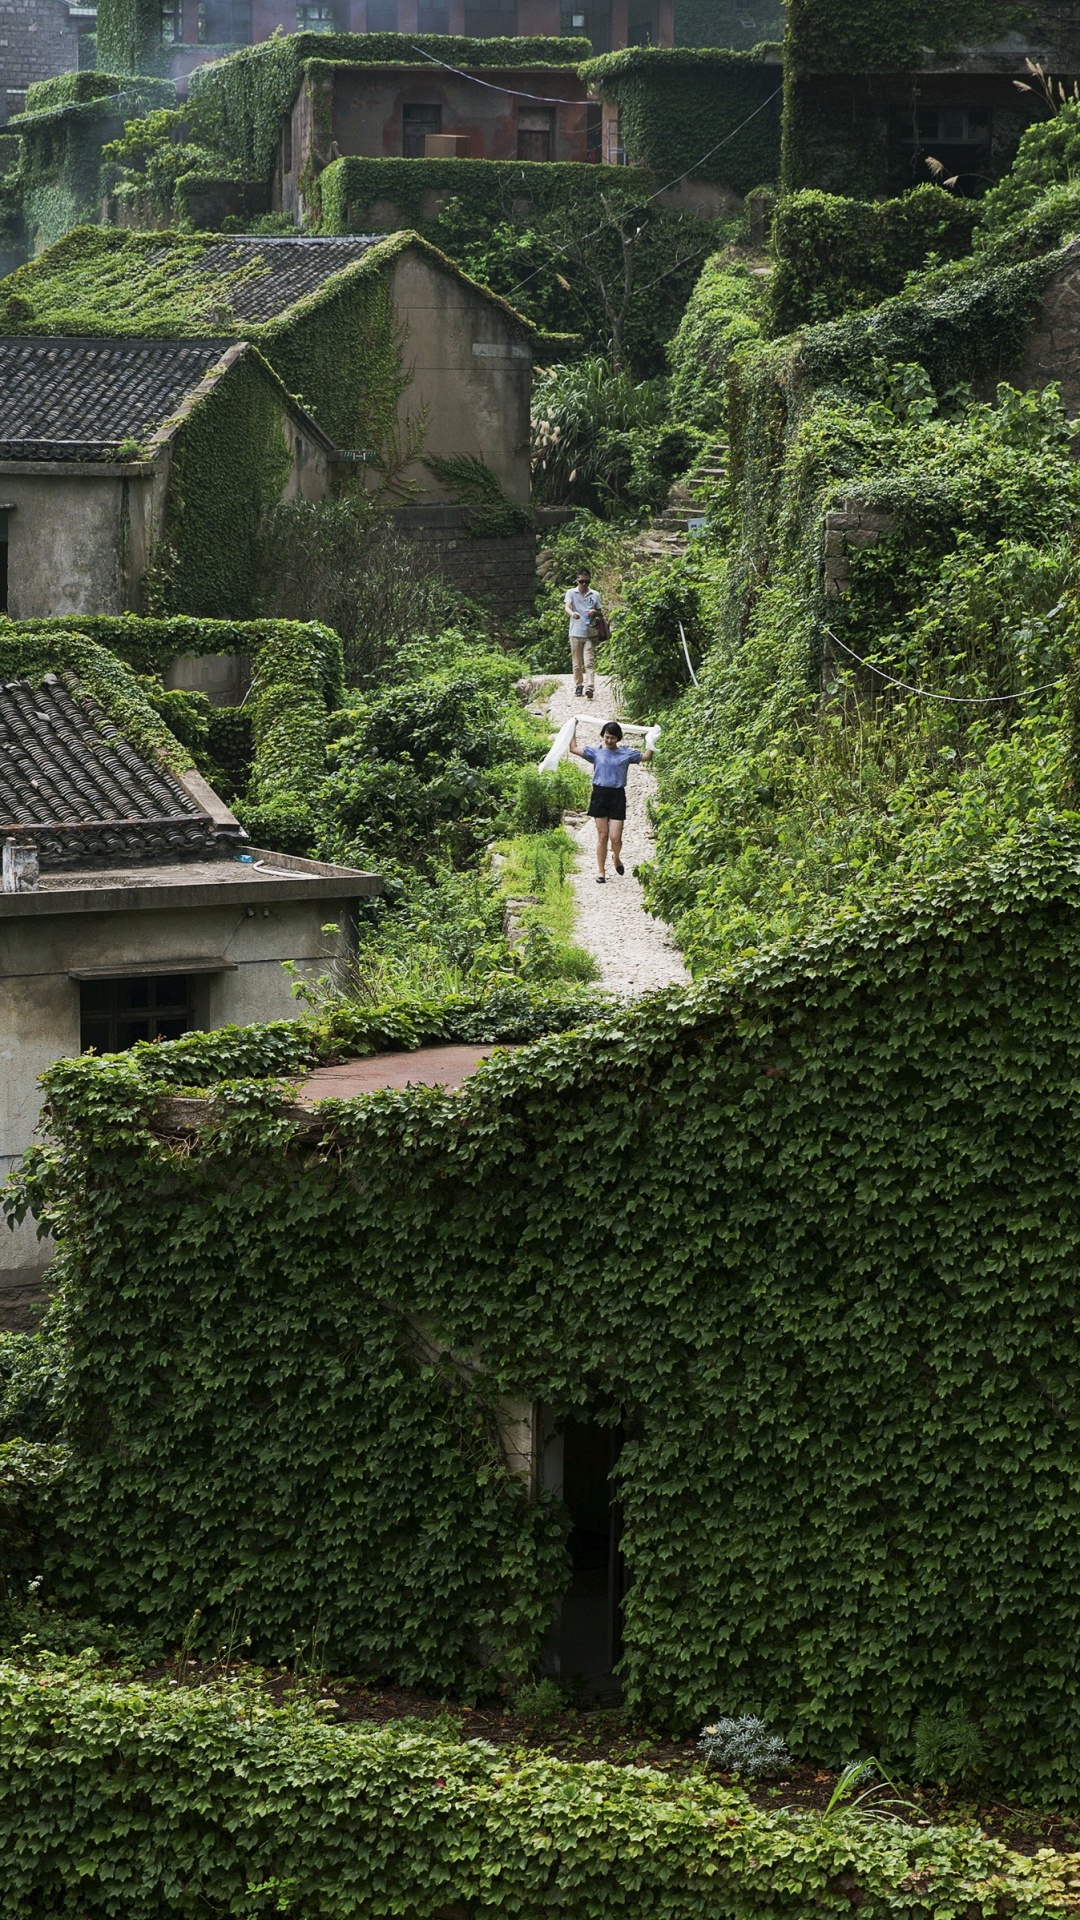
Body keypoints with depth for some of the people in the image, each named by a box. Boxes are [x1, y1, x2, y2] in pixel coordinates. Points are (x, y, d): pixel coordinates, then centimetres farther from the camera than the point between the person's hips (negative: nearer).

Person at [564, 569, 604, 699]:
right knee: (577, 663, 7)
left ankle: (590, 688, -19)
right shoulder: (571, 593, 5)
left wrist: (595, 612, -9)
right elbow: (567, 606, -12)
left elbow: (600, 614, 15)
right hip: (576, 633, 0)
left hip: (590, 633, 0)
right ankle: (578, 686, 18)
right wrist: (572, 613, -34)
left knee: (589, 662, -10)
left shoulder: (595, 595, 9)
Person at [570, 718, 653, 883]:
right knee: (602, 835, 2)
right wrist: (573, 730, 8)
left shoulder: (626, 753, 5)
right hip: (600, 795, 0)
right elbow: (574, 749, 5)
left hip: (617, 796, 0)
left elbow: (646, 757, 15)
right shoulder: (596, 752, 4)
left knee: (615, 837, -4)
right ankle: (601, 872, 10)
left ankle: (617, 858, 30)